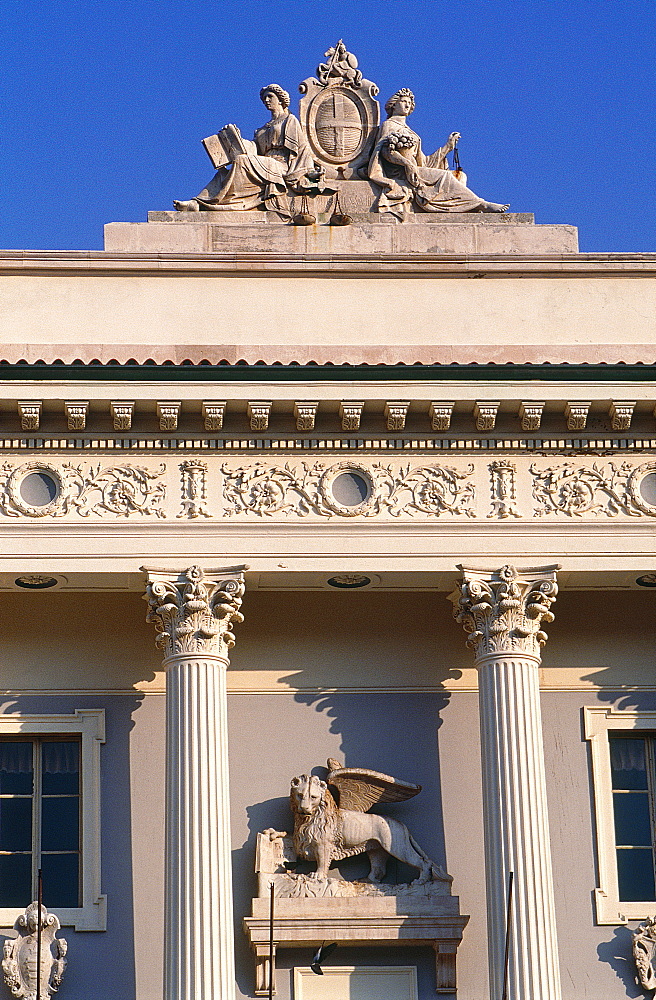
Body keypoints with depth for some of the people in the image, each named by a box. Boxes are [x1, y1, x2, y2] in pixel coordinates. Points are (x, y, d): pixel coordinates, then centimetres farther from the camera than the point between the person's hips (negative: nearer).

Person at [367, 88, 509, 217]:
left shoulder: (408, 131, 32)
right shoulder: (388, 125, 10)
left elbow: (423, 162, 23)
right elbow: (386, 151, -9)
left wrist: (448, 146, 22)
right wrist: (407, 163, -25)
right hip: (400, 173, -8)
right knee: (444, 176, -24)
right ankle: (482, 205, -26)